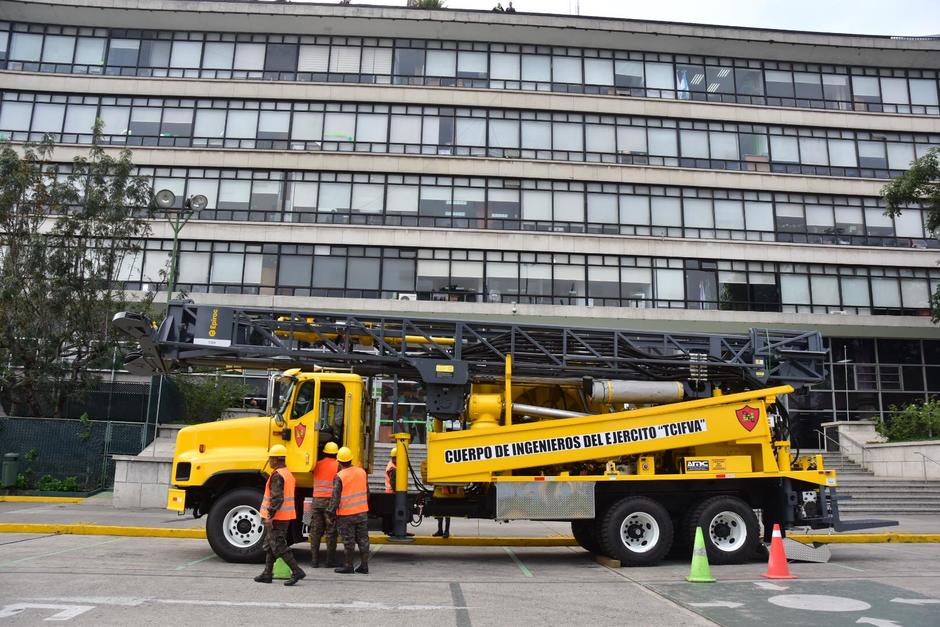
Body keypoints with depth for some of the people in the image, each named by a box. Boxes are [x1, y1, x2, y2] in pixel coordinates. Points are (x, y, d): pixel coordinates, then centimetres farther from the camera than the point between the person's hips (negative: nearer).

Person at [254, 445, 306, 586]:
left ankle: (296, 571, -8)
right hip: (286, 516, 10)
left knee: (278, 546, -6)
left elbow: (277, 498, -25)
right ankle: (267, 574, 21)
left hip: (276, 517, -10)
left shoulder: (277, 475, -18)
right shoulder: (288, 474, 14)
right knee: (270, 545, 16)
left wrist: (269, 516, -25)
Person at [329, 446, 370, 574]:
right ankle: (364, 566, 14)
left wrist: (331, 511, -4)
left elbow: (335, 497, -13)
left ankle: (349, 566, 13)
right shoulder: (362, 472, 3)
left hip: (346, 514, -5)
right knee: (363, 539, 9)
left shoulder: (340, 476, -14)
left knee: (348, 541, 4)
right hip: (362, 511, 5)